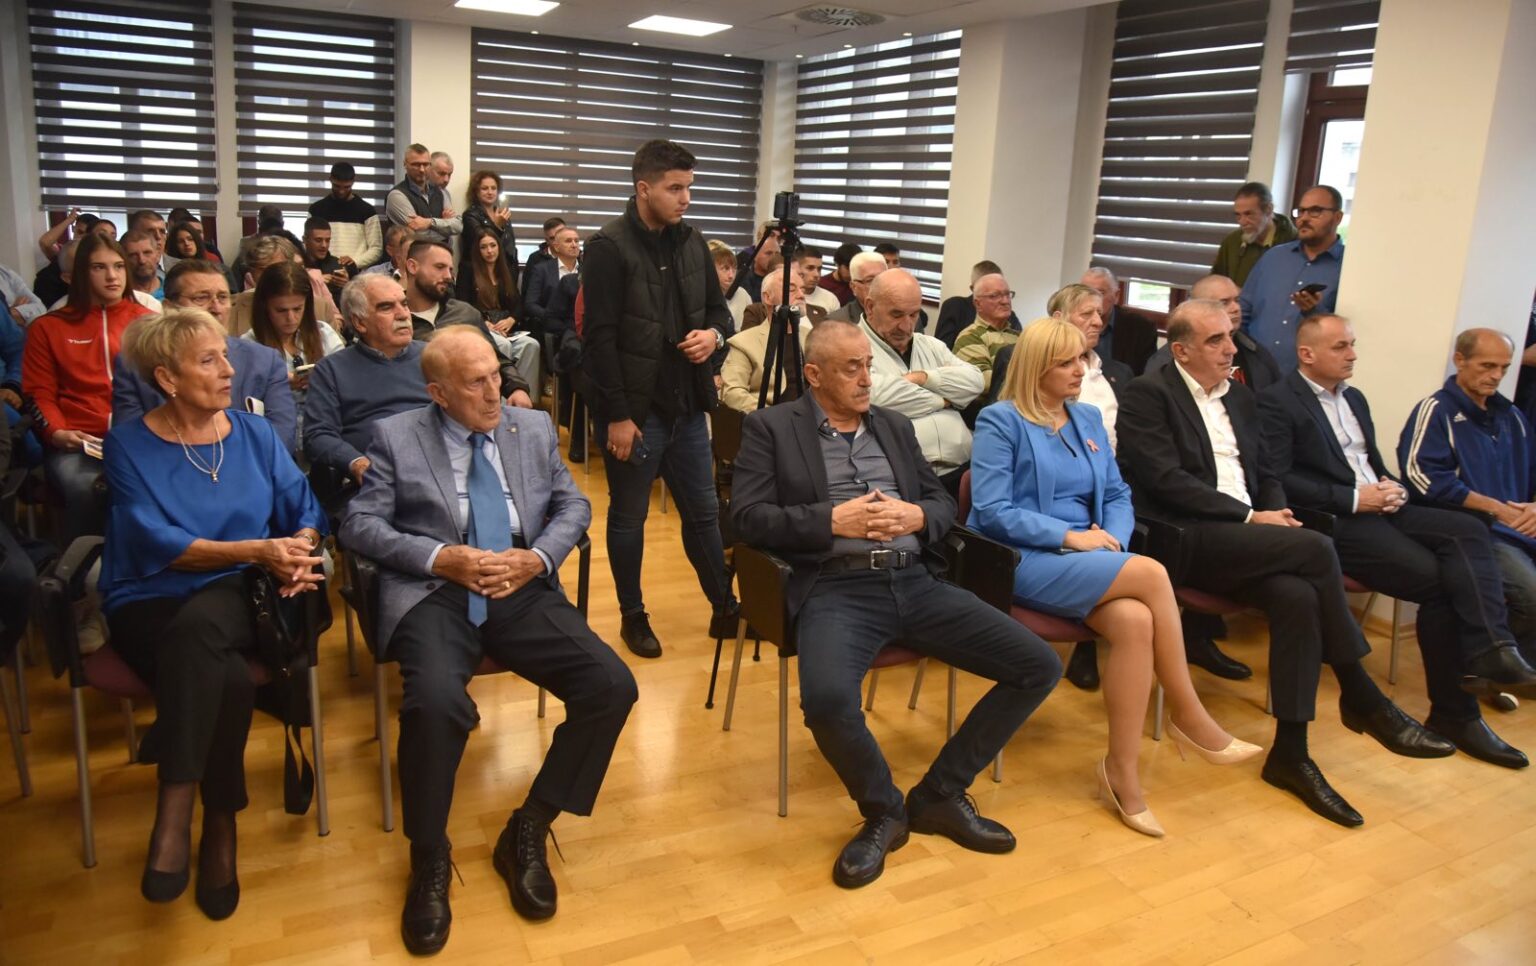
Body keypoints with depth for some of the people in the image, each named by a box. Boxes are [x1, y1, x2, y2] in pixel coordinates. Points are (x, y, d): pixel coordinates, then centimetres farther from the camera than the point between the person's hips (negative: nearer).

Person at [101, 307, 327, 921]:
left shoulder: (255, 433, 10)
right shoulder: (128, 445, 0)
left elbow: (304, 509, 6)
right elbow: (156, 542, -10)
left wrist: (300, 549, -17)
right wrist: (256, 550, -20)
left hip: (232, 597, 1)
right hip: (149, 603, -1)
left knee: (197, 626, -36)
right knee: (228, 680, -34)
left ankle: (176, 811, -27)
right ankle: (220, 824, -17)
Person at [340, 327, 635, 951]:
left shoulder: (533, 429, 14)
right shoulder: (396, 437, 7)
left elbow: (574, 506, 14)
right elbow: (359, 524, 1)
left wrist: (537, 556, -6)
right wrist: (440, 557, -13)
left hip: (521, 590, 3)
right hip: (435, 592, -3)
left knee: (611, 685, -18)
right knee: (436, 701, -33)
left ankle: (528, 832, 0)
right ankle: (429, 860, -6)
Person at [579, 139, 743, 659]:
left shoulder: (691, 241, 8)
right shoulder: (609, 247, -12)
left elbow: (717, 307, 19)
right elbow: (599, 338, -15)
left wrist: (713, 333, -5)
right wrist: (617, 415, -17)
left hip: (687, 406, 6)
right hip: (633, 411, -5)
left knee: (703, 513, 14)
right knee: (628, 517, 10)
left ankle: (725, 607, 28)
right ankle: (633, 617, 26)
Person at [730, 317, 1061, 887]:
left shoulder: (895, 426, 21)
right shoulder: (771, 428, 6)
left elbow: (944, 504, 19)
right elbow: (748, 518, -4)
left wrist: (916, 516, -5)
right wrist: (833, 520, -14)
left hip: (913, 583, 5)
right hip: (835, 589, -5)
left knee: (1040, 667, -6)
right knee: (827, 699, -36)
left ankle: (939, 794, 9)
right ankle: (883, 810, -2)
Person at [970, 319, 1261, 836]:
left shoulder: (1089, 418, 16)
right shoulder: (999, 421, -4)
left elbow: (1119, 496, 16)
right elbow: (991, 512, -13)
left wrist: (1112, 537, -6)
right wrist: (1070, 536, -16)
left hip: (1087, 559, 6)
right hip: (1023, 561, -6)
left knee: (1135, 621, -29)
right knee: (1152, 574, -26)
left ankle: (1123, 770, -19)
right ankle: (1190, 716, -9)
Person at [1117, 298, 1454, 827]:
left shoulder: (1240, 396, 20)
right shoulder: (1147, 394, -4)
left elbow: (1266, 474, 20)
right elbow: (1167, 481, -14)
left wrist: (1276, 516, -3)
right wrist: (1250, 517, -15)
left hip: (1244, 540, 6)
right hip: (1184, 540, -6)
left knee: (1296, 594, -26)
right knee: (1315, 548, -24)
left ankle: (1290, 753, -17)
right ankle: (1362, 699, -8)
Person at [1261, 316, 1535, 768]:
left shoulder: (1354, 398, 23)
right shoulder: (1277, 402, -4)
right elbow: (1279, 479, -14)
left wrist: (1391, 486, 2)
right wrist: (1355, 499, -16)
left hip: (1380, 508, 8)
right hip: (1336, 521, -8)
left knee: (1467, 529, -21)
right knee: (1439, 579, -22)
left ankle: (1490, 653, -29)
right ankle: (1455, 711, -10)